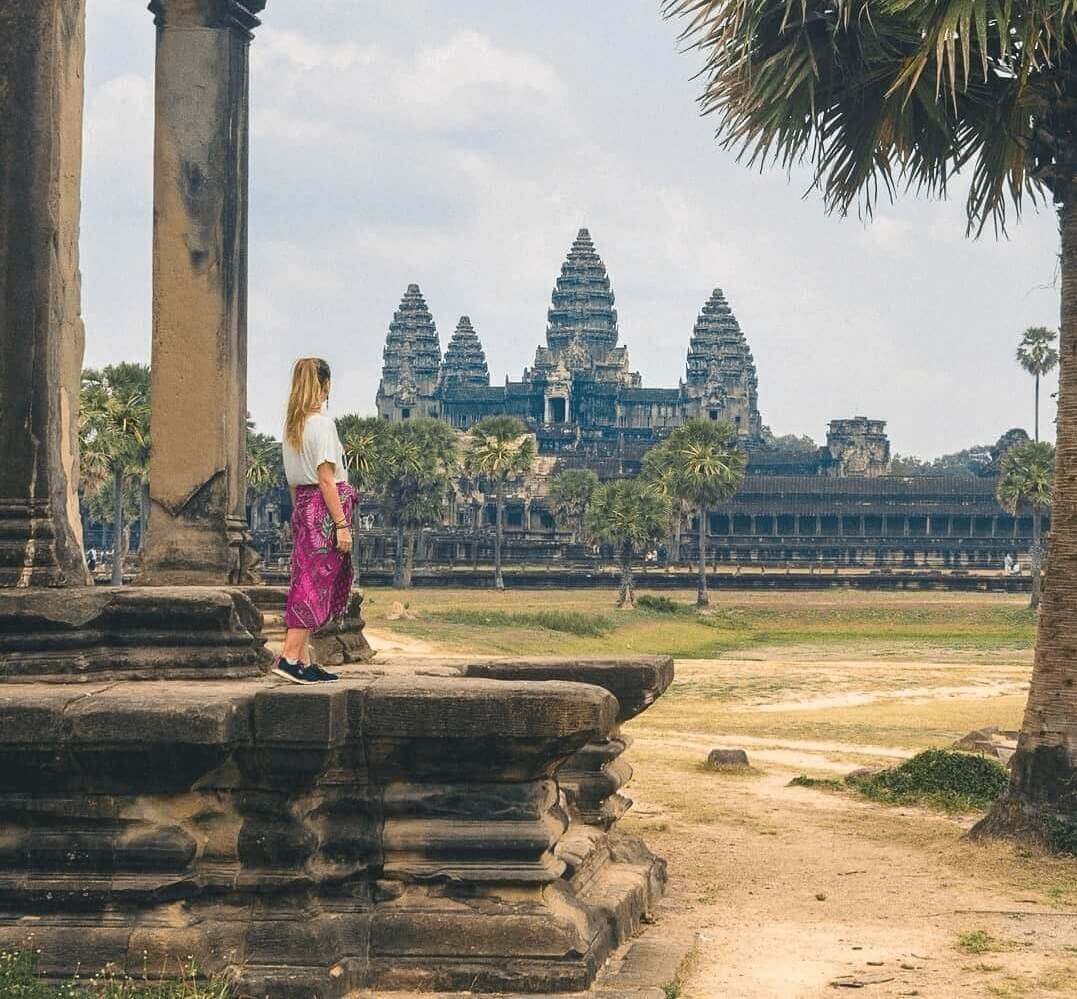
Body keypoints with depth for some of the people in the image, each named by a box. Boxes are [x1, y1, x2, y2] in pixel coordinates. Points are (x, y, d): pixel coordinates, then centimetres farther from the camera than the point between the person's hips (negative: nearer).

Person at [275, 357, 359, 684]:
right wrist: (342, 525, -16)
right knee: (316, 583, -6)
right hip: (323, 508, -8)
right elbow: (326, 479, -17)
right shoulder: (322, 423, -13)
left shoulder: (291, 424, 12)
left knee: (306, 582, 10)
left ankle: (304, 661, 9)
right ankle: (289, 657, -12)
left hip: (301, 504, 8)